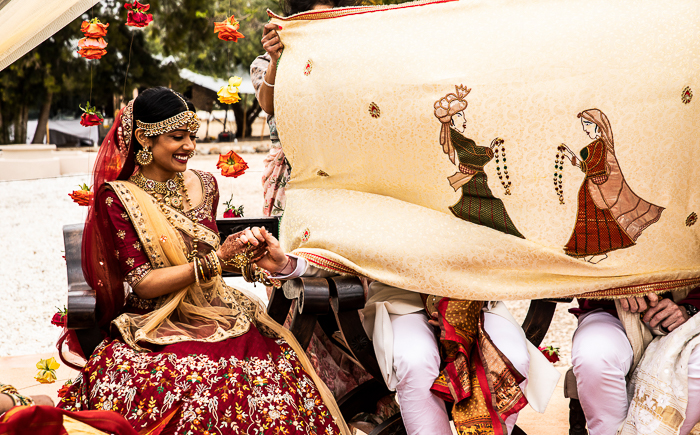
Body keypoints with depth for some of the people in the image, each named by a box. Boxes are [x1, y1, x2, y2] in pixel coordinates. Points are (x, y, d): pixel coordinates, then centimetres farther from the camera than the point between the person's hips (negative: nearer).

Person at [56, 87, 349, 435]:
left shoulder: (203, 184, 11)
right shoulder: (118, 198, -4)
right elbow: (143, 282, -10)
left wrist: (243, 255, 0)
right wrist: (216, 260, -17)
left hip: (216, 313, 4)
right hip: (158, 326, -4)